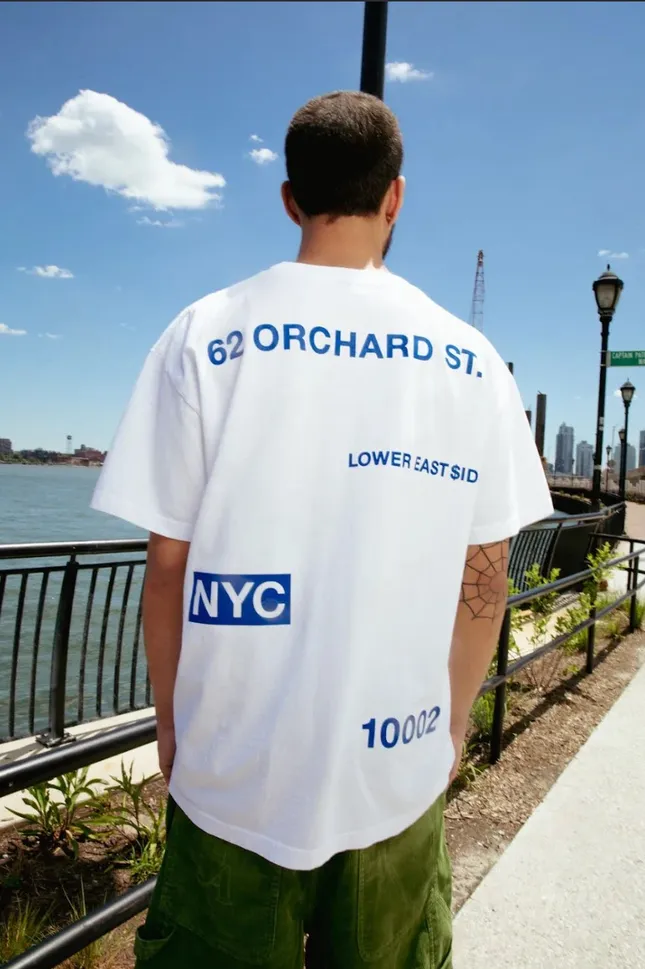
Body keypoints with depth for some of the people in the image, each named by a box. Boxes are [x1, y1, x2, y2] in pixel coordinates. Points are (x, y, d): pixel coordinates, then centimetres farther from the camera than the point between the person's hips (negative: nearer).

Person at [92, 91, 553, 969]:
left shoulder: (207, 335, -8)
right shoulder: (471, 361, -4)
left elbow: (169, 564, -7)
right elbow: (484, 579, -1)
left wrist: (171, 721, 7)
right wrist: (454, 720, 13)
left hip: (236, 770, -1)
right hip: (403, 771, 2)